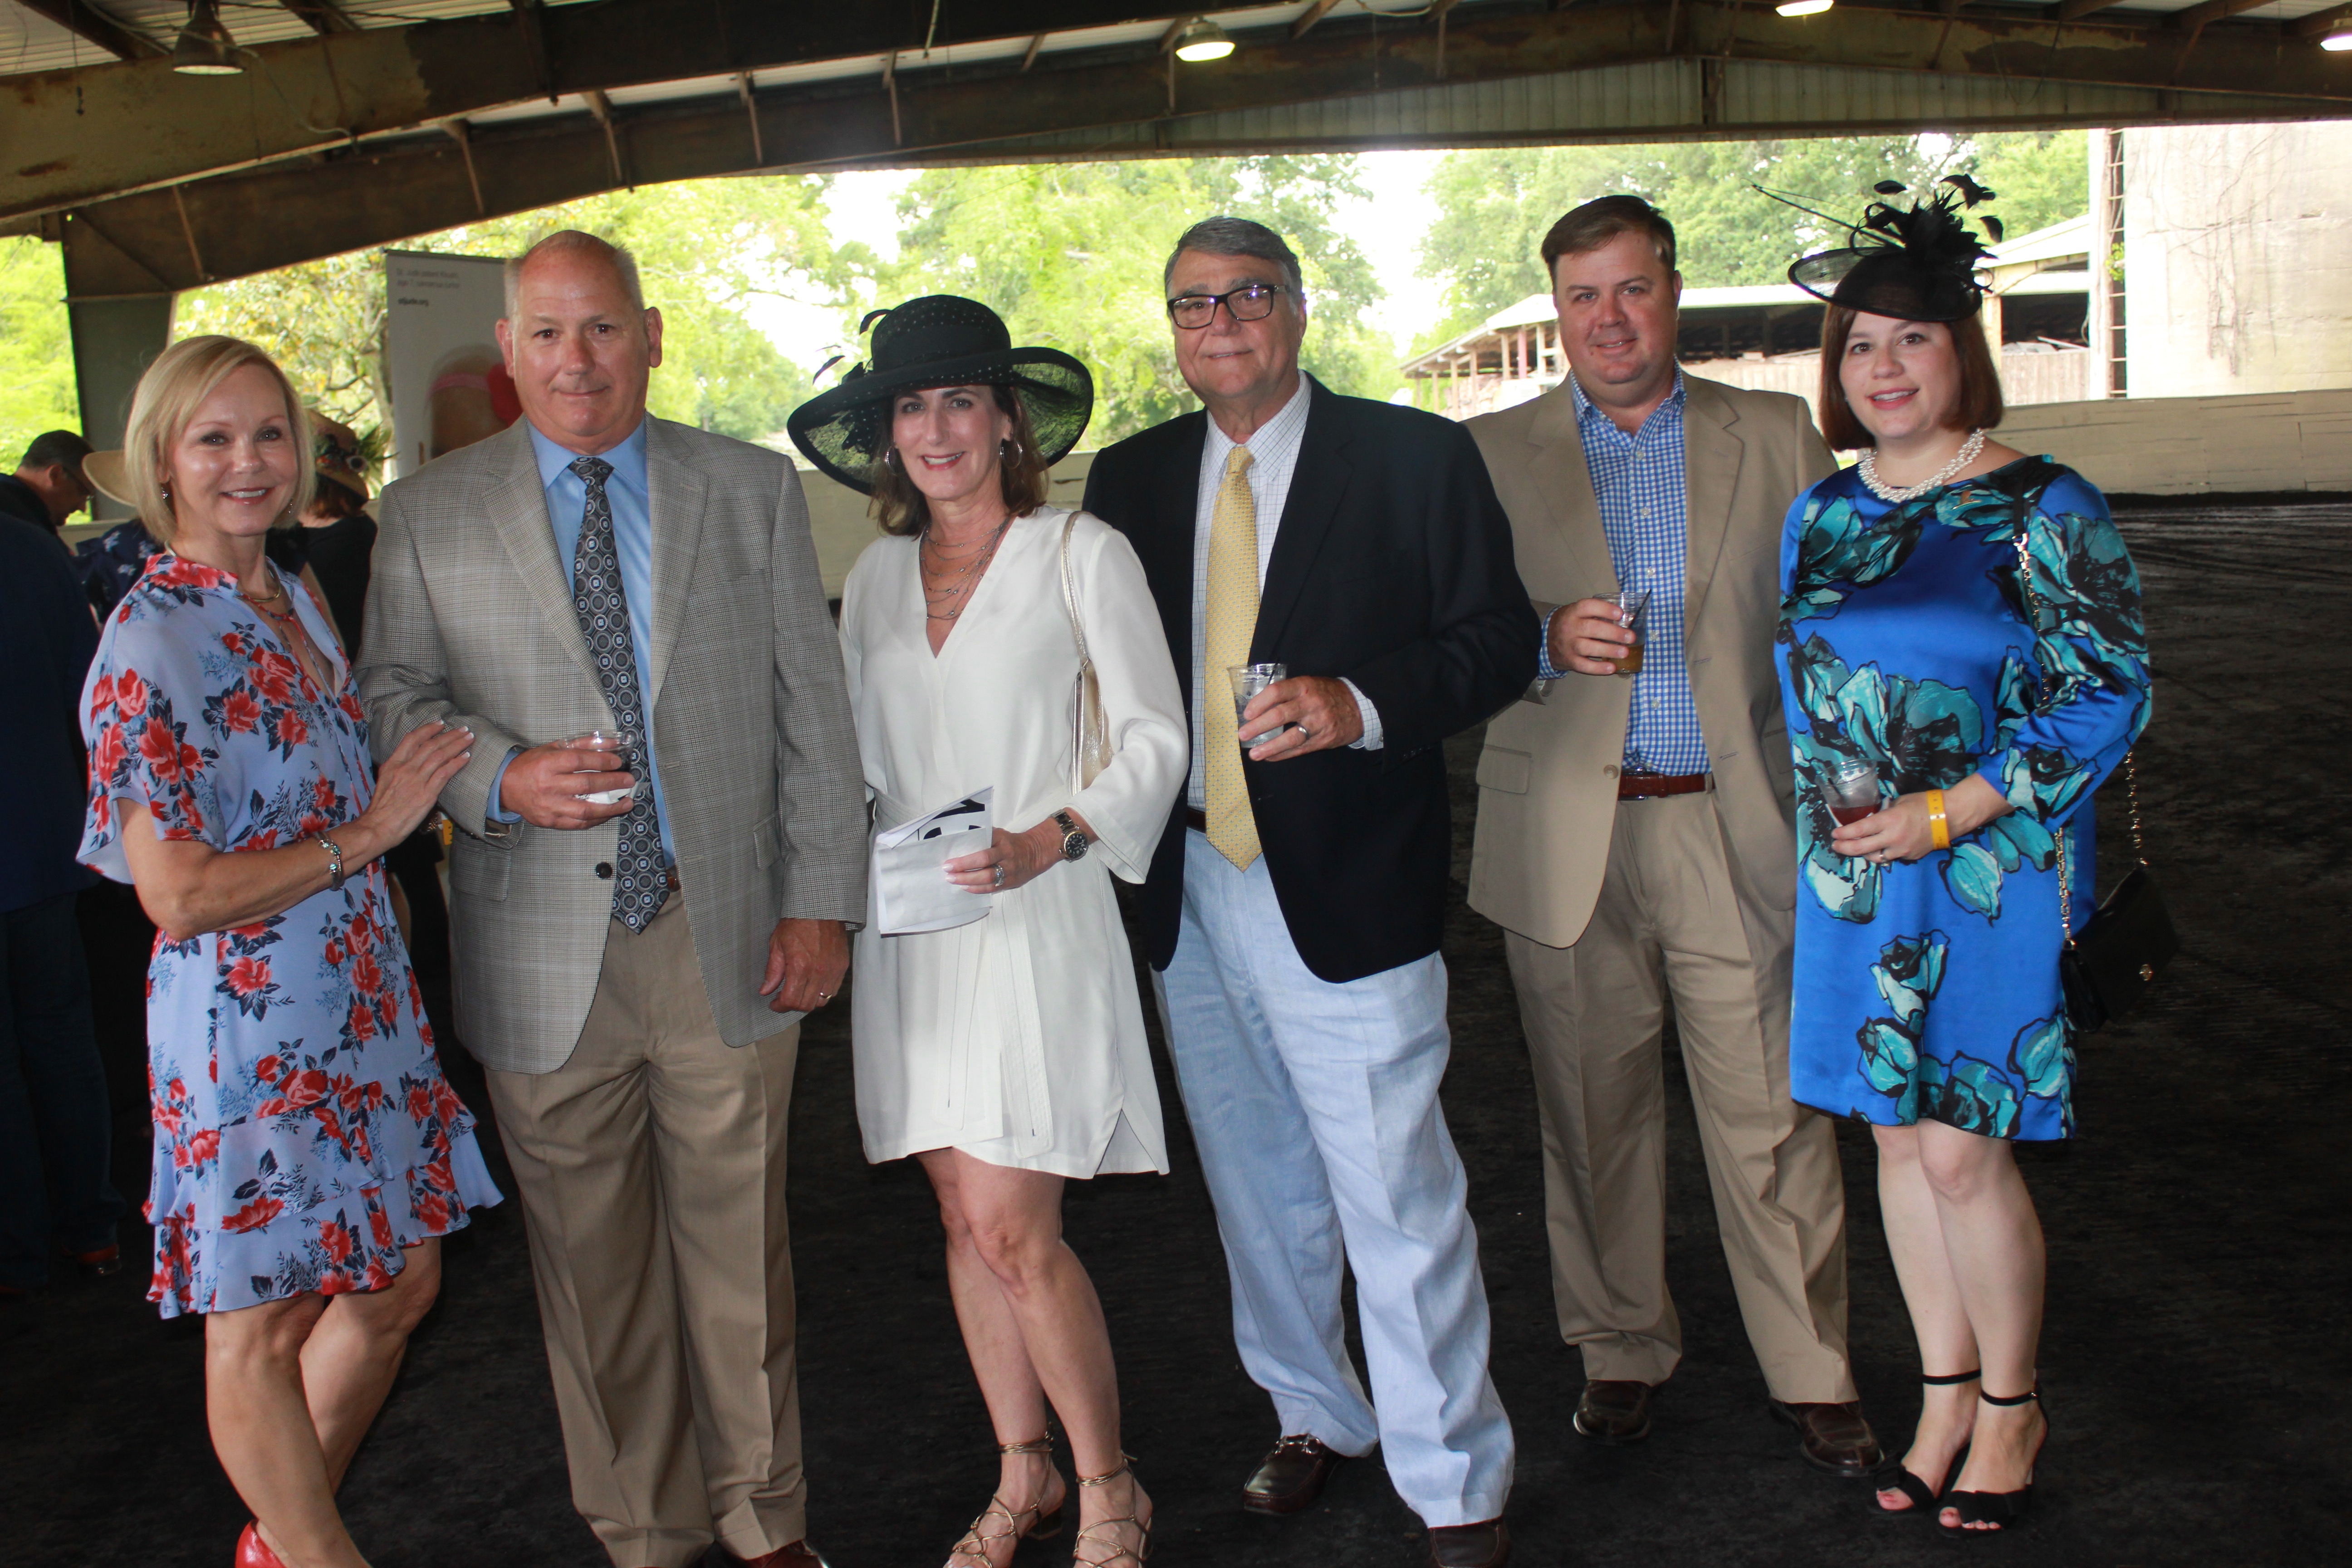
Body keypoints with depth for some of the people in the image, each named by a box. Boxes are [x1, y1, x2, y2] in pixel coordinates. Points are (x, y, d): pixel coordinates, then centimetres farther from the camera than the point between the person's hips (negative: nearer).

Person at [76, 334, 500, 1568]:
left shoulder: (295, 606, 10)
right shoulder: (152, 641, -15)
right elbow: (177, 892, -20)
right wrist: (364, 833, -15)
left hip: (360, 1005, 9)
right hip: (248, 1024, -8)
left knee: (397, 1285, 18)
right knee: (260, 1331, 9)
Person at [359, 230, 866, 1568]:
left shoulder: (757, 490, 6)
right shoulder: (428, 514, 6)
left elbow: (813, 706, 4)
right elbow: (392, 698, 7)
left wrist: (822, 897, -1)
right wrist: (501, 779, -14)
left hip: (729, 939, 0)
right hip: (543, 950, 1)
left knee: (739, 1247, 9)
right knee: (592, 1263, 10)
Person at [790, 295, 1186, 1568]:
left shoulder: (1083, 554, -1)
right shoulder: (876, 576, 13)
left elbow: (1154, 739, -3)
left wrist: (1046, 842, -18)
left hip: (1035, 923, -5)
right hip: (910, 932, 5)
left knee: (1013, 1230, -8)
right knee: (965, 1222, 10)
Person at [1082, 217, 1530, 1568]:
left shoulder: (1417, 458, -3)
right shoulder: (1130, 479, 9)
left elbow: (1498, 641, -7)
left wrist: (1360, 703, -23)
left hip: (1348, 894, -5)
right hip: (1189, 888, 5)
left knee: (1398, 1201, -1)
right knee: (1260, 1191, 19)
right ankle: (1318, 1418, 39)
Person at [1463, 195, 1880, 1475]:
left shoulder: (1776, 437, 9)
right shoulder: (1490, 456, 7)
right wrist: (1547, 639, -16)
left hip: (1739, 829, 0)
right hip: (1569, 841, 0)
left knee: (1773, 1116, 4)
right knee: (1593, 1116, 10)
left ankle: (1811, 1371, 21)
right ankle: (1622, 1349, 28)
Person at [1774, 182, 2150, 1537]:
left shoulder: (2041, 509, -8)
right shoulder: (1822, 514, 8)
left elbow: (2108, 692, -11)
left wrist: (1947, 813, -15)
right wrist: (1833, 824, 8)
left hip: (1989, 873, -5)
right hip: (1854, 872, 5)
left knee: (1961, 1151, -1)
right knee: (1902, 1138, 11)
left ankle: (2012, 1406, 22)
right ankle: (1948, 1390, 28)